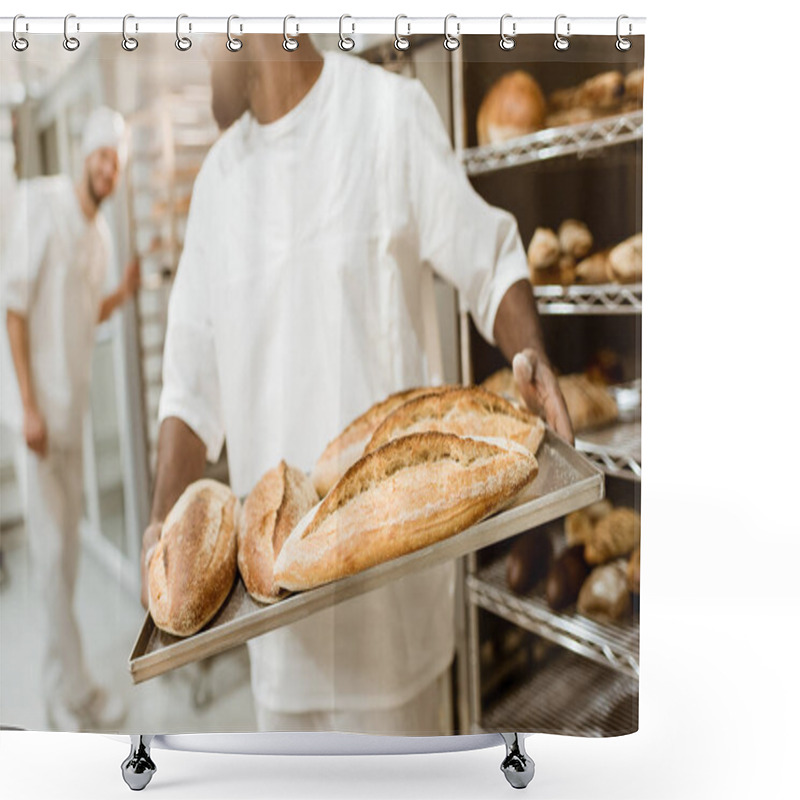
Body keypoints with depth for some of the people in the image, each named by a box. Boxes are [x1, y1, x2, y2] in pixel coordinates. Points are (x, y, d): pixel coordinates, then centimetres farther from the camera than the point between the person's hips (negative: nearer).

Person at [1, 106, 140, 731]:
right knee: (51, 549, -2)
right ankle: (73, 690, 11)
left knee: (69, 545, 14)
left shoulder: (101, 232, 11)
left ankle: (62, 684, 29)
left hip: (74, 409, 7)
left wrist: (123, 294, 0)